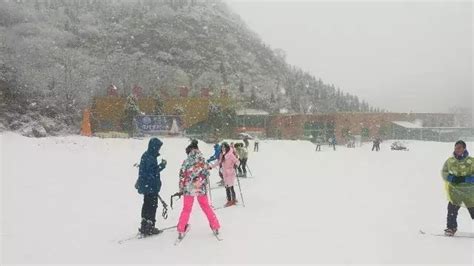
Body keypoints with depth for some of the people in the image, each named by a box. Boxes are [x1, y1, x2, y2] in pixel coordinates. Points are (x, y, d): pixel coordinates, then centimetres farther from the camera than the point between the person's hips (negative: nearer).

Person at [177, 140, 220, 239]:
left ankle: (181, 231, 14)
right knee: (206, 207, 17)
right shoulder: (203, 161, -3)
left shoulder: (186, 162, -7)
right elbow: (207, 175, -1)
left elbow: (182, 176, -4)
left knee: (186, 209, 13)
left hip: (188, 189, -1)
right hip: (201, 189, 1)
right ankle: (215, 227, 20)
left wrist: (181, 189, 7)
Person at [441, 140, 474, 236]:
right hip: (455, 189, 1)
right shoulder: (450, 161, -2)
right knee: (452, 207, -12)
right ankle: (451, 227, 3)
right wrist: (452, 178, -11)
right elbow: (444, 172, 7)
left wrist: (464, 179, -24)